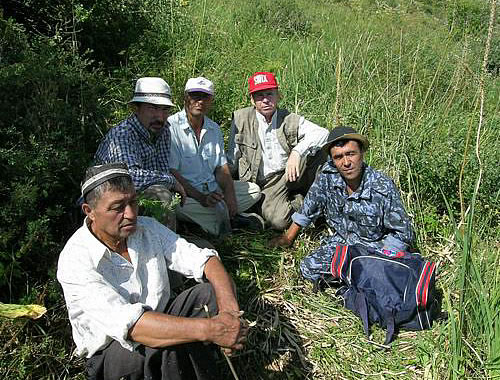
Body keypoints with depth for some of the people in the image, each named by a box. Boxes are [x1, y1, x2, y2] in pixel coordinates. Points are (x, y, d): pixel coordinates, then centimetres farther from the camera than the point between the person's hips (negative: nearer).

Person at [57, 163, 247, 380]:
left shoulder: (148, 228, -5)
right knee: (169, 345, -35)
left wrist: (229, 308, -32)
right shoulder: (75, 260, -24)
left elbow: (203, 259, -11)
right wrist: (208, 330, -42)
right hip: (110, 352, -5)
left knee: (210, 292, -18)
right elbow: (126, 322, -36)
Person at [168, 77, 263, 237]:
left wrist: (229, 194, -10)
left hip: (213, 189, 7)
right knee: (183, 206, -38)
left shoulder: (214, 129, 11)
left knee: (254, 189, 4)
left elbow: (222, 168, 9)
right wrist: (201, 198, -26)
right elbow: (172, 173, -17)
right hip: (186, 194, -6)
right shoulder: (171, 127, -11)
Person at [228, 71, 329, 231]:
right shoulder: (241, 119, 2)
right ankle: (299, 202, 2)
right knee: (277, 220, -30)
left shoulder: (291, 120, 2)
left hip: (290, 176, 1)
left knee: (316, 150, -24)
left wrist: (297, 152, -30)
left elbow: (322, 133, -14)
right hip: (266, 184, -1)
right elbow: (232, 158, 8)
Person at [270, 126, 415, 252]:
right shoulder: (328, 172, -11)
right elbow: (309, 208, 5)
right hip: (339, 242, 4)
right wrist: (288, 237, 11)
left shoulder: (383, 187, -20)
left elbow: (403, 233, -10)